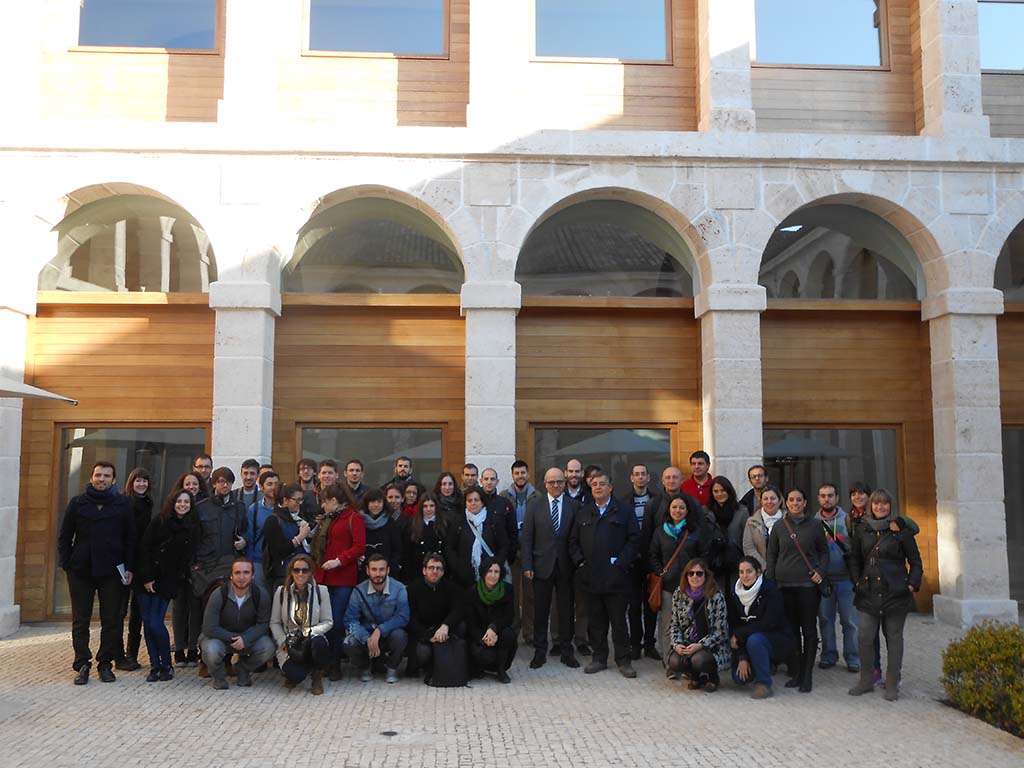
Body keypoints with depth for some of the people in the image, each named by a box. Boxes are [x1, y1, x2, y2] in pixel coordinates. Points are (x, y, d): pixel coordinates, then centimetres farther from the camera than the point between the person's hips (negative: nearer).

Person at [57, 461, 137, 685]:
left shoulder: (123, 505, 3)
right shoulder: (77, 504, 4)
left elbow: (131, 539, 3)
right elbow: (64, 537, 8)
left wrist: (129, 568, -3)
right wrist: (66, 564, -1)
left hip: (112, 573, -1)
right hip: (81, 572, 1)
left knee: (112, 621, 4)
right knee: (80, 621, 5)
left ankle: (106, 664, 15)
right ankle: (82, 665, 14)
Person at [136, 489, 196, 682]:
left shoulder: (191, 529, 3)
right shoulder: (158, 521, 0)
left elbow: (186, 559, 7)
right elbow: (144, 549, -3)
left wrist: (178, 582, -1)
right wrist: (147, 578, -7)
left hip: (167, 581, -1)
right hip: (148, 579, 1)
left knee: (155, 623, -10)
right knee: (147, 622, -1)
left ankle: (166, 666, 4)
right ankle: (155, 666, 8)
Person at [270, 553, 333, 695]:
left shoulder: (321, 591, 0)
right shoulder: (281, 591, 2)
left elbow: (328, 622, 1)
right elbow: (274, 623, 6)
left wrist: (310, 631, -17)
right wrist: (283, 641, -10)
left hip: (312, 640, 0)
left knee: (319, 643, -38)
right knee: (296, 676, -30)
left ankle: (317, 676, -5)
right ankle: (291, 671, 13)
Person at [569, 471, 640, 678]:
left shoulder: (624, 512, 3)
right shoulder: (583, 513, 13)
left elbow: (634, 539, -2)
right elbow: (573, 541, 15)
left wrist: (621, 562, -9)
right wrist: (580, 560, 1)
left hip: (615, 575, -3)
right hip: (590, 576, 3)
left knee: (619, 620, 2)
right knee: (595, 621, 9)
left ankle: (623, 660, 11)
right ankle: (599, 658, 19)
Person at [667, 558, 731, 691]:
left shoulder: (716, 596, -12)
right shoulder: (678, 595, 1)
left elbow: (720, 632, -12)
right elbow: (674, 625, 7)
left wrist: (700, 645, -23)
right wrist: (677, 644, -12)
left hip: (712, 646, -3)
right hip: (686, 644, 3)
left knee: (698, 660, -33)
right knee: (674, 662, -25)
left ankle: (712, 678, 5)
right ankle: (696, 677, 11)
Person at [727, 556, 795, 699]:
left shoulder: (770, 590, -16)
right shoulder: (735, 595, -2)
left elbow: (768, 623, -23)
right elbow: (734, 626, -4)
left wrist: (739, 635, -17)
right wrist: (741, 658, -13)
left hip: (779, 641, -5)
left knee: (754, 639, -35)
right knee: (739, 677, -14)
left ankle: (764, 684, -18)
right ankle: (766, 665, 19)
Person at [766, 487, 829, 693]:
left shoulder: (814, 526, 3)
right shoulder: (779, 527, 7)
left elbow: (824, 551, 11)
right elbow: (771, 555, 10)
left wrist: (821, 571, -5)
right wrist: (769, 582, 5)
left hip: (808, 584, -1)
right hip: (784, 584, 2)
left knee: (809, 630, 0)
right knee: (791, 630, 5)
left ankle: (806, 676, 5)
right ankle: (795, 673, 13)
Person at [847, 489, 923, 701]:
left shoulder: (901, 530, 0)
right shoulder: (862, 531, 9)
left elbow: (915, 561, 3)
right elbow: (854, 559, 17)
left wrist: (912, 585, -5)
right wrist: (857, 582, 7)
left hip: (895, 594, -2)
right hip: (868, 594, 3)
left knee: (894, 638, 6)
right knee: (864, 638, -1)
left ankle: (892, 685, 15)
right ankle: (866, 681, 13)